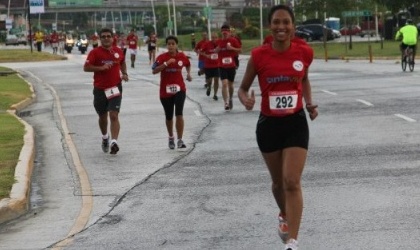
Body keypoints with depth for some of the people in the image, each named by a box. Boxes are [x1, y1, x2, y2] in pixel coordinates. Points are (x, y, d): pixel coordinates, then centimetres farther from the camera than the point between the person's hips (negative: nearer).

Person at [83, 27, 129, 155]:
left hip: (115, 88, 0)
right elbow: (86, 67, -11)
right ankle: (105, 137, 40)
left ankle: (114, 142, -21)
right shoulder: (95, 52, -5)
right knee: (102, 116, 14)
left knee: (114, 115, -14)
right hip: (100, 89, 0)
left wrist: (124, 74, 7)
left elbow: (122, 63, 25)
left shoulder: (118, 51, 5)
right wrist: (101, 68, -22)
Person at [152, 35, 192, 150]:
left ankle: (180, 140, -11)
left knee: (179, 114, -16)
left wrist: (189, 74, 5)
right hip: (165, 90, 0)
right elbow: (154, 71, -21)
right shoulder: (162, 57, -8)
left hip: (179, 89, 0)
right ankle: (171, 138, 35)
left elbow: (188, 65, 22)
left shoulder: (182, 56, 0)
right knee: (169, 116, 12)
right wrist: (166, 63, -28)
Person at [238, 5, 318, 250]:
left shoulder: (305, 52, -6)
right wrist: (246, 99, -21)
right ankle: (285, 216, 48)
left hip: (296, 123, -1)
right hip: (269, 124, 1)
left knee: (292, 182, -11)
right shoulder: (259, 55, -11)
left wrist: (310, 103, 1)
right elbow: (243, 88, 1)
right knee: (278, 182, 16)